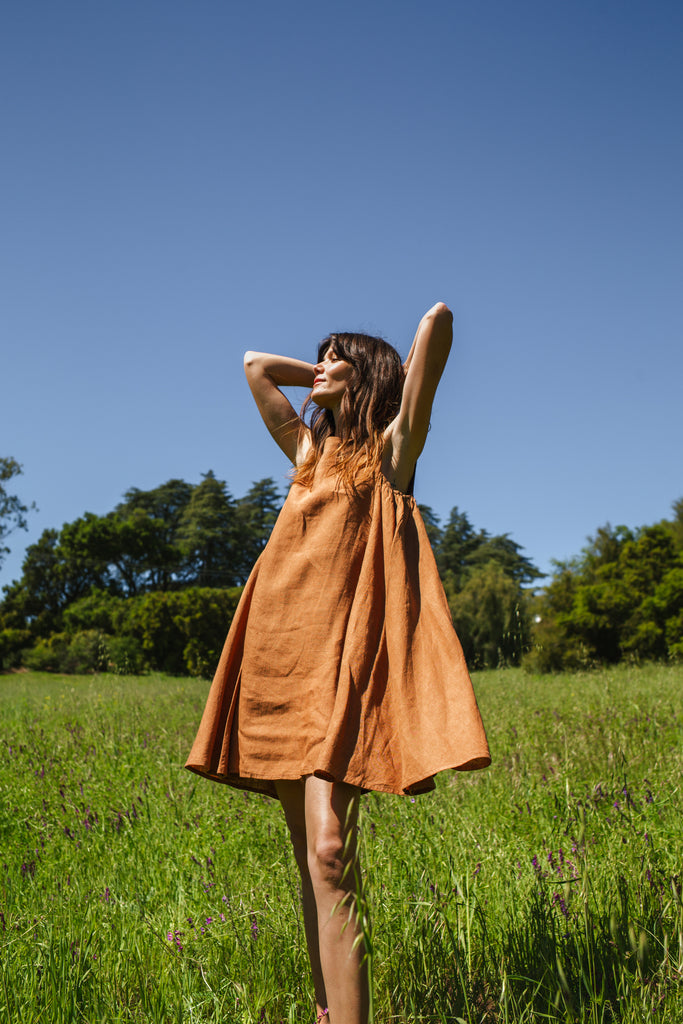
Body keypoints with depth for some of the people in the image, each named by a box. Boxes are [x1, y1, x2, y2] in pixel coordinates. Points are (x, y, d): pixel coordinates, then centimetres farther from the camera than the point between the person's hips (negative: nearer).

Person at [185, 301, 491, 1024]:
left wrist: (382, 375, 17)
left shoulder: (391, 446, 7)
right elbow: (256, 363, 33)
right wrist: (336, 376, 29)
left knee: (329, 853, -18)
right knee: (311, 860, 6)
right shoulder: (309, 450, 23)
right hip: (282, 655, 6)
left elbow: (438, 319, 0)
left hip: (343, 658, -6)